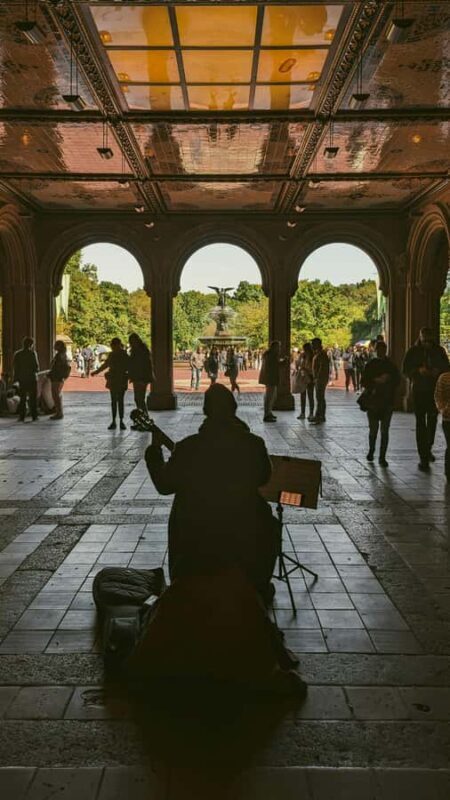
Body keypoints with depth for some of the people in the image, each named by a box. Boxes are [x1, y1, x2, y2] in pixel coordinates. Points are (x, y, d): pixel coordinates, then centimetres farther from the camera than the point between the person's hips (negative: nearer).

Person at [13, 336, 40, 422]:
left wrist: (16, 378, 11)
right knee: (33, 399, 6)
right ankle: (34, 416, 5)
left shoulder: (17, 354, 0)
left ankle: (22, 417, 8)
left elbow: (15, 367, 3)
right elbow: (36, 367, -15)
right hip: (32, 379, -3)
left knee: (22, 399, 11)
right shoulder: (32, 353, -12)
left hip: (22, 379, 3)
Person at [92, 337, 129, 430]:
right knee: (113, 401, 6)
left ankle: (121, 421, 5)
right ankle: (113, 421, 9)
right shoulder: (111, 355, 7)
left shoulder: (125, 355, -9)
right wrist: (96, 371, 27)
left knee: (120, 401, -1)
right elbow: (105, 364, 21)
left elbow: (128, 368, -15)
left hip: (121, 381, -4)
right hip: (112, 381, 4)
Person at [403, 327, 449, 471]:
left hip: (435, 390, 2)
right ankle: (424, 458, -2)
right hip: (419, 391, -2)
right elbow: (406, 370, -1)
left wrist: (438, 371, -14)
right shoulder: (413, 351, -2)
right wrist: (418, 370, -19)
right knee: (420, 423, -4)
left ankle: (428, 448, 35)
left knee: (432, 420, 12)